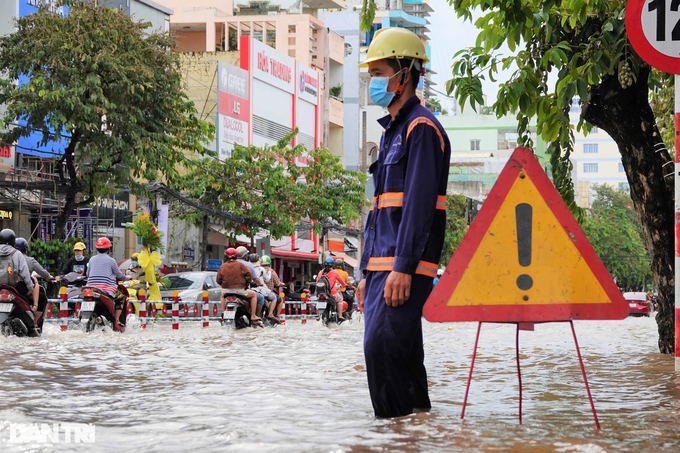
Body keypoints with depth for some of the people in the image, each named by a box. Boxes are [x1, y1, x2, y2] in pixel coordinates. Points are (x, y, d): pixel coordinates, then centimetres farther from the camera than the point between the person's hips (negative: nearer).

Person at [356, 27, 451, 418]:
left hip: (407, 268, -10)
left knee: (382, 346, -17)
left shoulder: (421, 128, -8)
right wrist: (367, 273, 22)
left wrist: (403, 268, -23)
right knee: (402, 354, 8)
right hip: (383, 267, 10)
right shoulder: (392, 132, 23)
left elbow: (419, 204, -17)